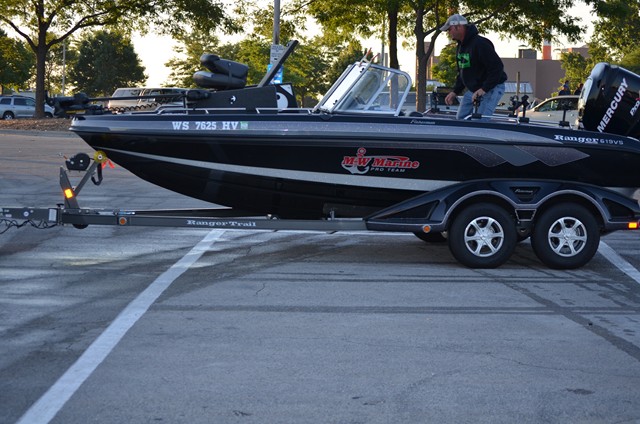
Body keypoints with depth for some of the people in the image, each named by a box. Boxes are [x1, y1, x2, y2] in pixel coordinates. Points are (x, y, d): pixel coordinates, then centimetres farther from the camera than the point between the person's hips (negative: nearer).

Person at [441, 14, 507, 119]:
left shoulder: (480, 44, -21)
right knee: (460, 118, 7)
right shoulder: (461, 46, 11)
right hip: (472, 90, 10)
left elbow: (497, 67, -27)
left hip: (491, 89, -10)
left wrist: (484, 89, -29)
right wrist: (455, 92, 10)